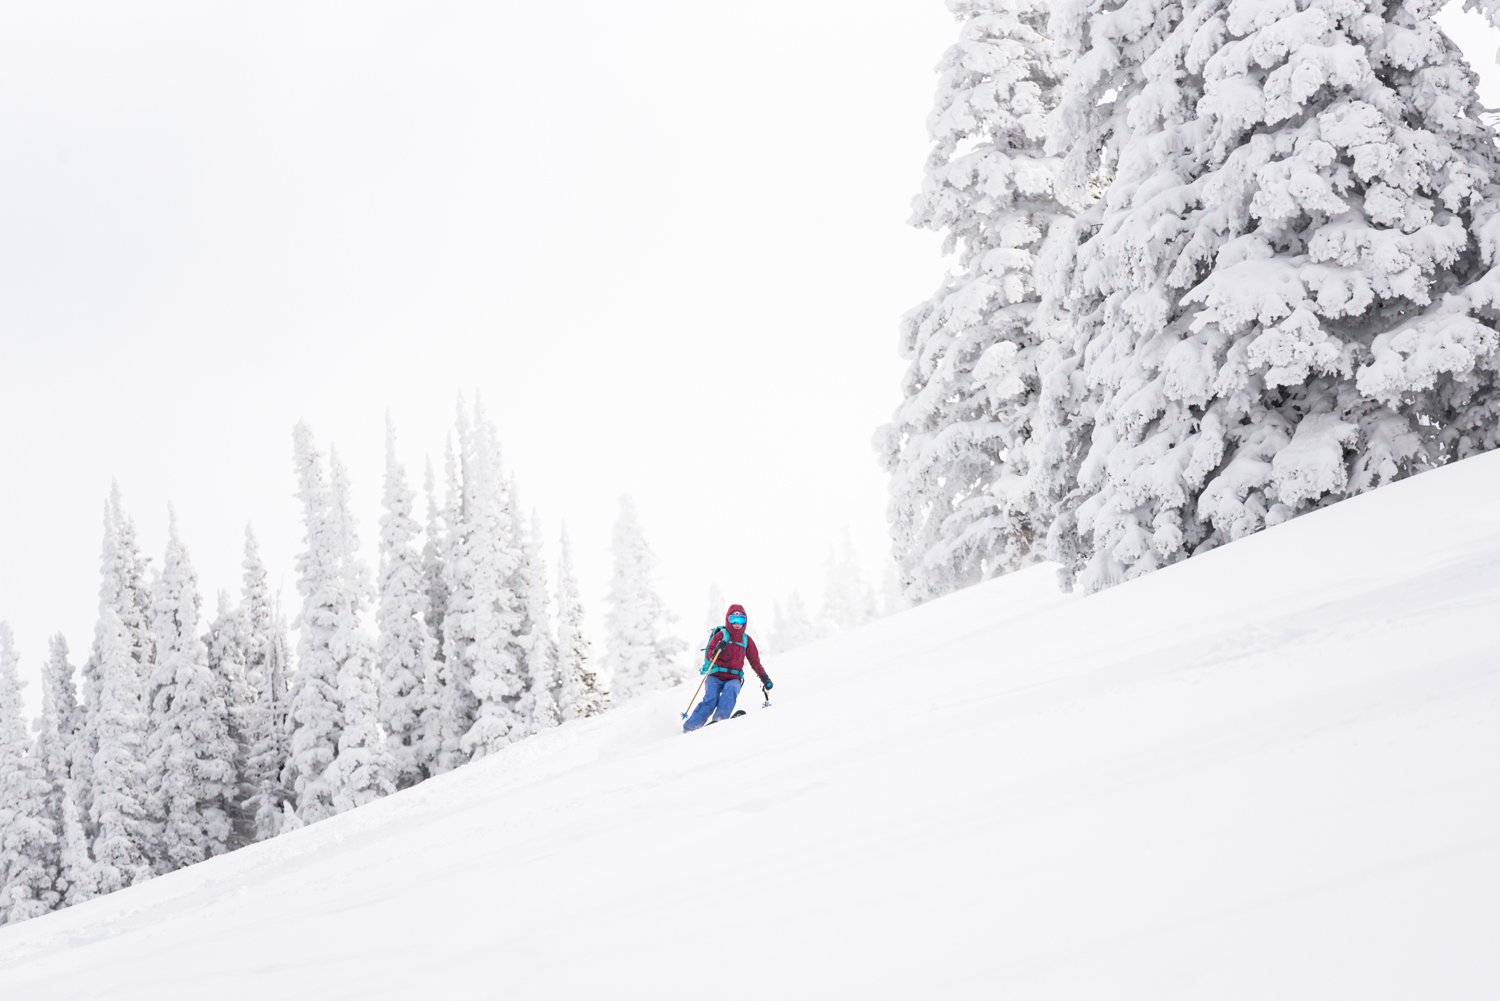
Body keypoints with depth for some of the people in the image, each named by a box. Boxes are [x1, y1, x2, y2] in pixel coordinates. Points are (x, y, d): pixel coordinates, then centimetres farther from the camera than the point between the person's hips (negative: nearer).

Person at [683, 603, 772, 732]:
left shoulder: (746, 640, 15)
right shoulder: (721, 635, 4)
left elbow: (755, 662, 22)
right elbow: (709, 656, -6)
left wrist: (764, 677, 14)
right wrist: (716, 651, -27)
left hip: (733, 678, 2)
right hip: (715, 676, -2)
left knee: (731, 689, -33)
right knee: (710, 701, -25)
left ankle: (720, 718, -42)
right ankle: (689, 727, -24)